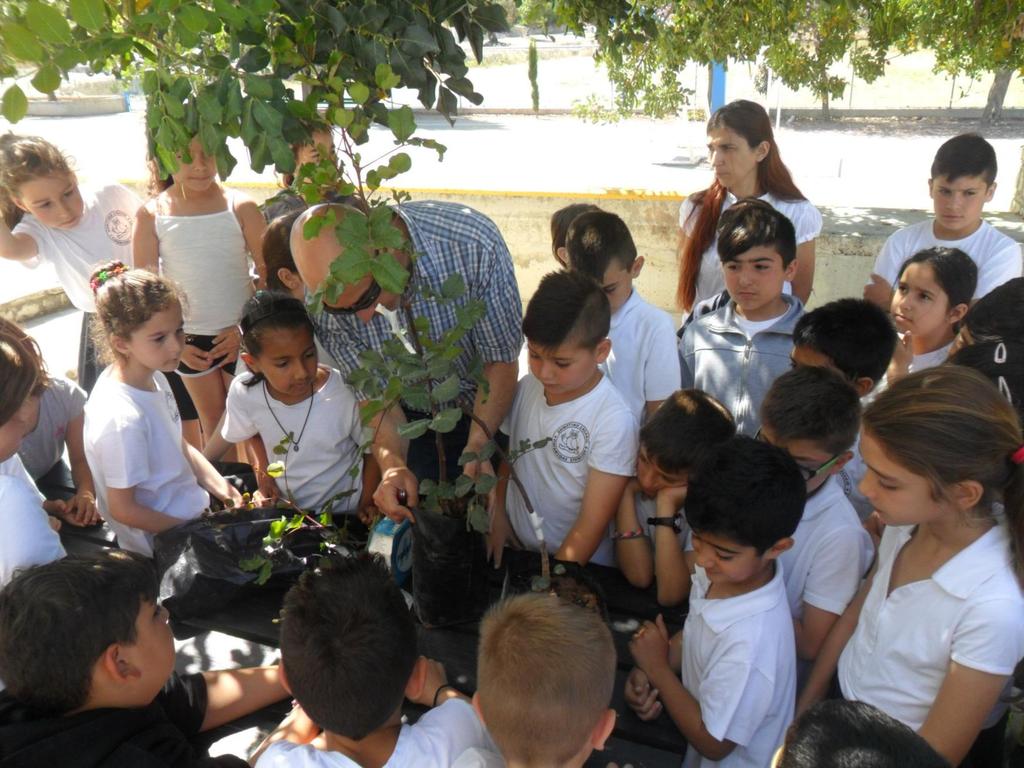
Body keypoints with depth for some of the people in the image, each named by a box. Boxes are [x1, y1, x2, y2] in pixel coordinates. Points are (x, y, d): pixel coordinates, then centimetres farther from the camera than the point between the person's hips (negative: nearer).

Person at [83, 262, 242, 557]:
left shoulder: (153, 377, -3)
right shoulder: (123, 418, -29)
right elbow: (123, 509, -21)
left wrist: (221, 487, -2)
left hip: (193, 508, 8)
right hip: (166, 541, -8)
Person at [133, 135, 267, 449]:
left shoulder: (240, 207, -10)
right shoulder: (151, 214, -7)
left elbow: (268, 273, -7)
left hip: (240, 334, -1)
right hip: (188, 338, 1)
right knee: (213, 420, 16)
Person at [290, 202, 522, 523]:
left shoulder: (474, 243, -33)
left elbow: (501, 360, -21)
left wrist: (478, 446, -33)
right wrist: (392, 464, -31)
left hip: (491, 414, -1)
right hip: (413, 422, 2)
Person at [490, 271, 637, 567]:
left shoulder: (614, 421, -18)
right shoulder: (525, 389, -2)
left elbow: (591, 526, -14)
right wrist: (498, 515, 2)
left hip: (577, 567, -2)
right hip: (514, 549, 2)